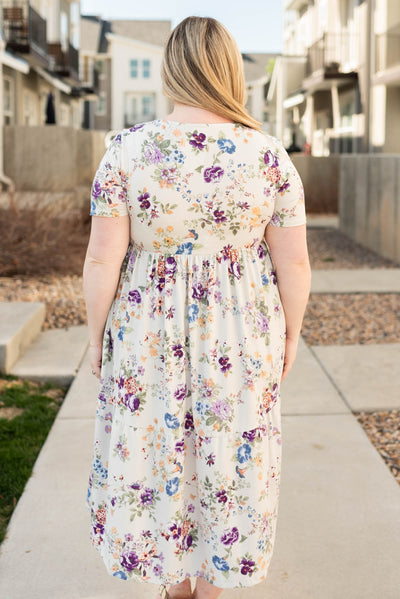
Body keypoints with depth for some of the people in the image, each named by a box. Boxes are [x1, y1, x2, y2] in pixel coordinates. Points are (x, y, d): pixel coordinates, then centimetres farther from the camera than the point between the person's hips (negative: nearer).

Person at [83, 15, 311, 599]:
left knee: (155, 456, 19)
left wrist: (96, 334, 1)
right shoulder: (269, 154, -12)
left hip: (150, 335, 0)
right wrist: (291, 332, 7)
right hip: (240, 342, 1)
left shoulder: (128, 148, -14)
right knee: (228, 459, 18)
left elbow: (103, 258, -14)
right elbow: (294, 261, -8)